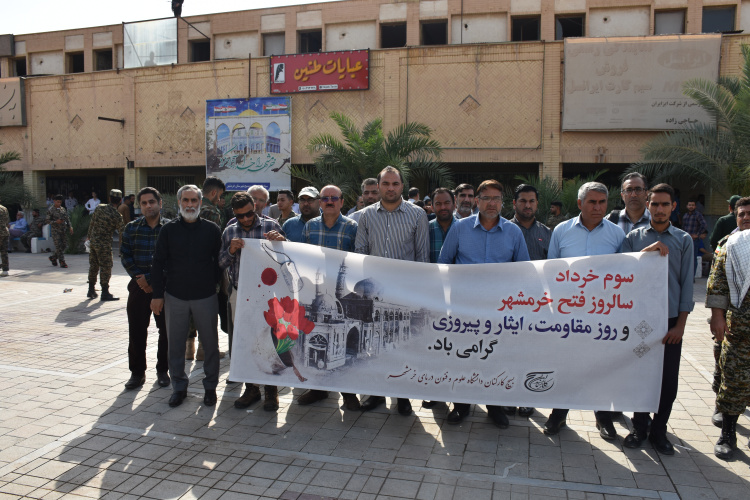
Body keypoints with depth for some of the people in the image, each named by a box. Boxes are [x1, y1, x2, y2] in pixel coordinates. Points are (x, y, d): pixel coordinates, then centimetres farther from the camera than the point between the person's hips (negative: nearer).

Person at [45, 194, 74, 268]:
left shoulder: (63, 209, 12)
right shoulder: (51, 210, -4)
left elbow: (67, 219, 16)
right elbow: (46, 220, -6)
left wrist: (70, 226, 3)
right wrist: (56, 222, -19)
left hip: (63, 230, 6)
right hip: (55, 231, -6)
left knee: (64, 245, 7)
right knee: (59, 246, -7)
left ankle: (53, 257, 26)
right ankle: (62, 262, -4)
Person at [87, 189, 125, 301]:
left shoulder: (99, 208, 3)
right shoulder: (116, 215, -14)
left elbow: (91, 223, 11)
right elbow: (123, 231, -8)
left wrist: (89, 237, 23)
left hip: (93, 241, 6)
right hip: (104, 244, -6)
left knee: (93, 266, 15)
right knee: (105, 268, 0)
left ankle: (91, 291, 25)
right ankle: (105, 293, 2)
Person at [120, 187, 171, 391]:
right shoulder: (131, 228, 6)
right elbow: (125, 256, 4)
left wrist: (151, 279, -10)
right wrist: (139, 278, -8)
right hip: (138, 286, 2)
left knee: (166, 330, 5)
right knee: (136, 331, 5)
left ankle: (163, 371, 21)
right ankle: (137, 373, 18)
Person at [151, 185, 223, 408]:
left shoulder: (212, 230, 2)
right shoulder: (168, 229, 3)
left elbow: (219, 262, 6)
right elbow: (158, 263, 4)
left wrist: (220, 289, 1)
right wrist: (157, 294, 0)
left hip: (206, 297, -1)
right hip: (175, 297, 1)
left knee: (210, 343, 6)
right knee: (175, 345, 9)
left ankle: (210, 386, 21)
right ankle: (179, 386, 25)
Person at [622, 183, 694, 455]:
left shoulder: (683, 240, 5)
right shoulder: (634, 237, 4)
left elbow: (687, 282, 3)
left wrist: (680, 324, -2)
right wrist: (647, 251, -21)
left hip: (670, 320, 1)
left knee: (669, 379, 5)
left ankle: (659, 430, 22)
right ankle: (639, 427, 25)